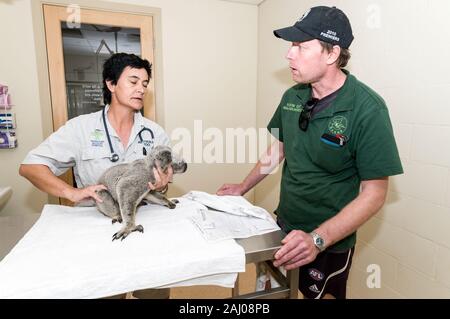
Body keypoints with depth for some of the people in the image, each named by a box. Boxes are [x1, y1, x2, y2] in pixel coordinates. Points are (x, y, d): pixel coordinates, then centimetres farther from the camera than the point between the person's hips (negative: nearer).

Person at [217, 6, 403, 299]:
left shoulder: (367, 109, -21)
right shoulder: (292, 96, -4)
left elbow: (374, 194, -19)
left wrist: (318, 239, -29)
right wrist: (243, 188, 12)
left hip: (329, 243, -5)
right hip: (284, 227, 5)